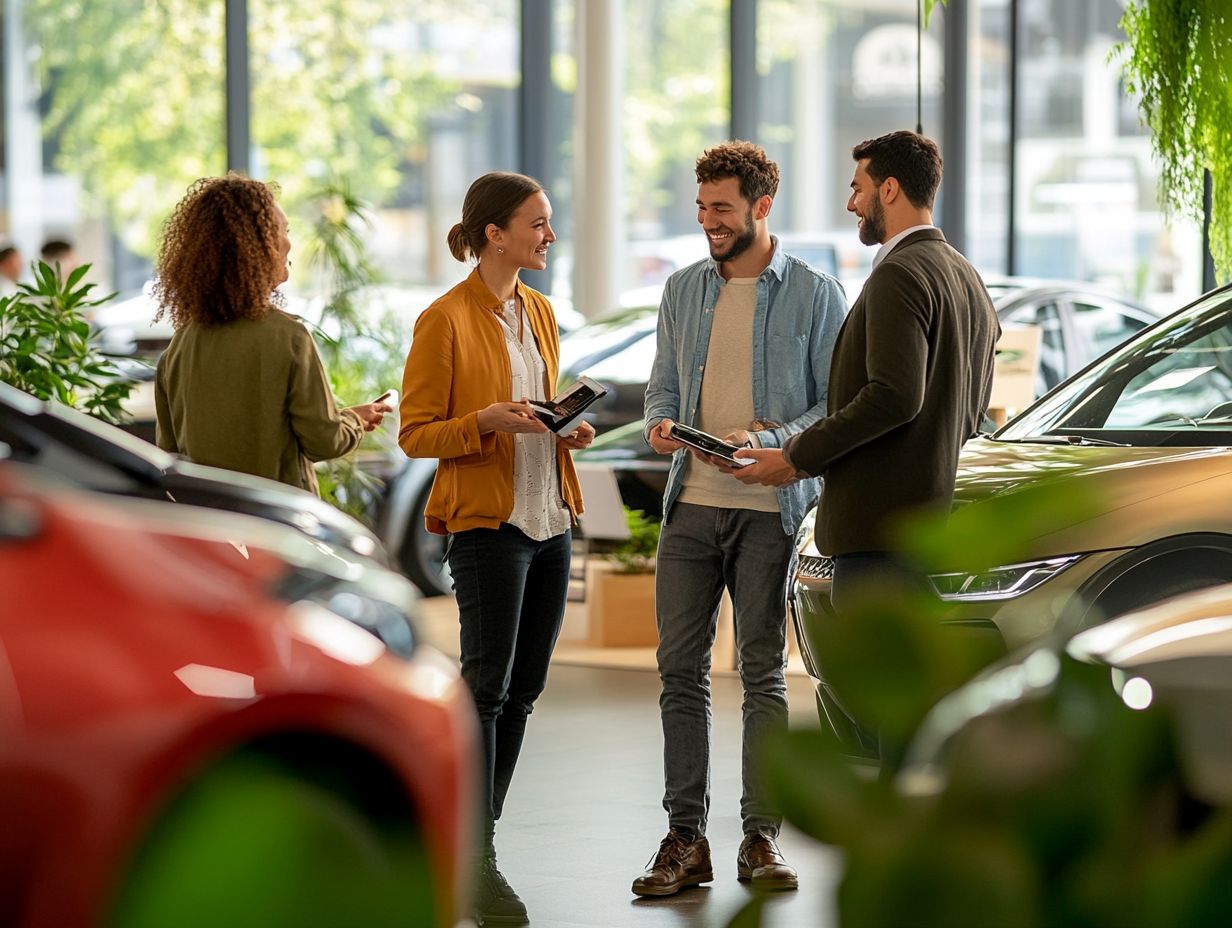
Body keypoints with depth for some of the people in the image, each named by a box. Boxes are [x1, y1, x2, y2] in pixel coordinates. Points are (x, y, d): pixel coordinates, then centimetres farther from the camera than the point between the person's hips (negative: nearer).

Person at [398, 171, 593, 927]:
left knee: (524, 691, 8)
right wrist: (486, 421, -24)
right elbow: (416, 434, -8)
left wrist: (569, 431, 4)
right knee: (487, 686, -8)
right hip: (488, 522, -7)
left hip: (551, 519, 8)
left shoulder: (539, 312, 13)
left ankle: (473, 834, 17)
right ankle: (475, 856, -4)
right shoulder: (446, 320, -9)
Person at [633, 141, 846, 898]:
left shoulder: (814, 294, -1)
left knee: (764, 671, 3)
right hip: (692, 503, 4)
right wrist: (660, 424, -6)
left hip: (769, 509, -4)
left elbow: (836, 404, -3)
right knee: (681, 668, 1)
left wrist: (768, 439, -18)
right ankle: (686, 837, 6)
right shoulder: (683, 290, 13)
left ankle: (762, 835, 10)